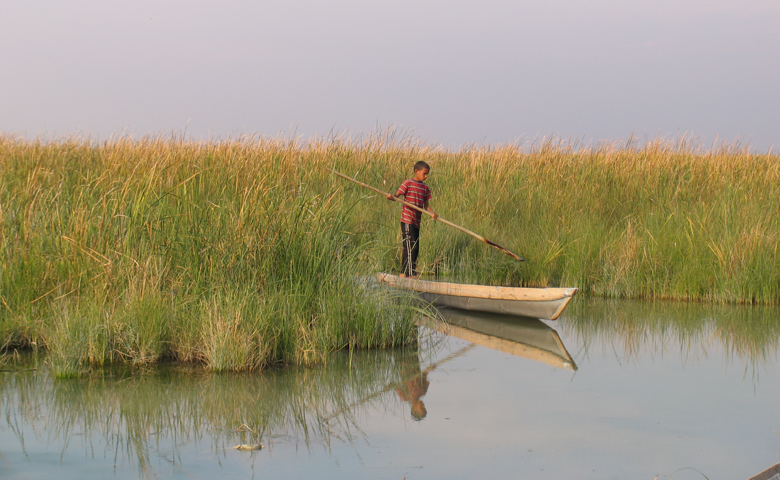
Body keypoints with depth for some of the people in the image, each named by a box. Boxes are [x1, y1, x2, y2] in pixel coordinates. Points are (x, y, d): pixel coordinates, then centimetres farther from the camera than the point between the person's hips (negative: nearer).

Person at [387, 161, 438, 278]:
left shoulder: (425, 188, 13)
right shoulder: (408, 183, -4)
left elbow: (426, 205, 11)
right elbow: (397, 195, -8)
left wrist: (432, 213, -7)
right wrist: (392, 197, -30)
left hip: (416, 221, 7)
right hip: (407, 220, -7)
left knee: (415, 249, 9)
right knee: (410, 246, -12)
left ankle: (403, 272, 18)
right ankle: (410, 273, -13)